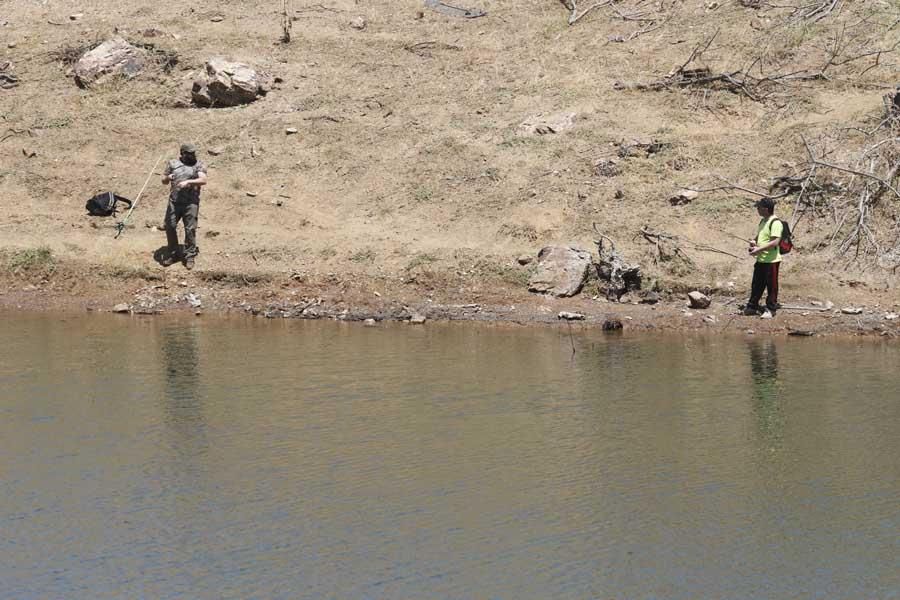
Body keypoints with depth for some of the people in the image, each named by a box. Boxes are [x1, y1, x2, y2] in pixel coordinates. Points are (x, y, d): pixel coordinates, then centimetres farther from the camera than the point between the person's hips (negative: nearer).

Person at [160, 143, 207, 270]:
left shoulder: (198, 165, 4)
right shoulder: (173, 164, 11)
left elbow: (203, 180, -10)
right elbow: (164, 180, 16)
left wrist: (188, 182, -21)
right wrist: (168, 177, -8)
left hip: (191, 202, -2)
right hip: (174, 201, 2)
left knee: (190, 229, -3)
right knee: (170, 227, 3)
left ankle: (189, 257, 7)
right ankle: (173, 254, 19)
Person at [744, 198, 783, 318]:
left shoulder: (775, 223, -17)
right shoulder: (763, 221, 13)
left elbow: (775, 242, -24)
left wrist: (759, 249, -25)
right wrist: (754, 242, 5)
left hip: (771, 260, -9)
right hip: (760, 259, 9)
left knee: (771, 286, 2)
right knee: (756, 285, 14)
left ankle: (770, 309, 10)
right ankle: (752, 306, 23)